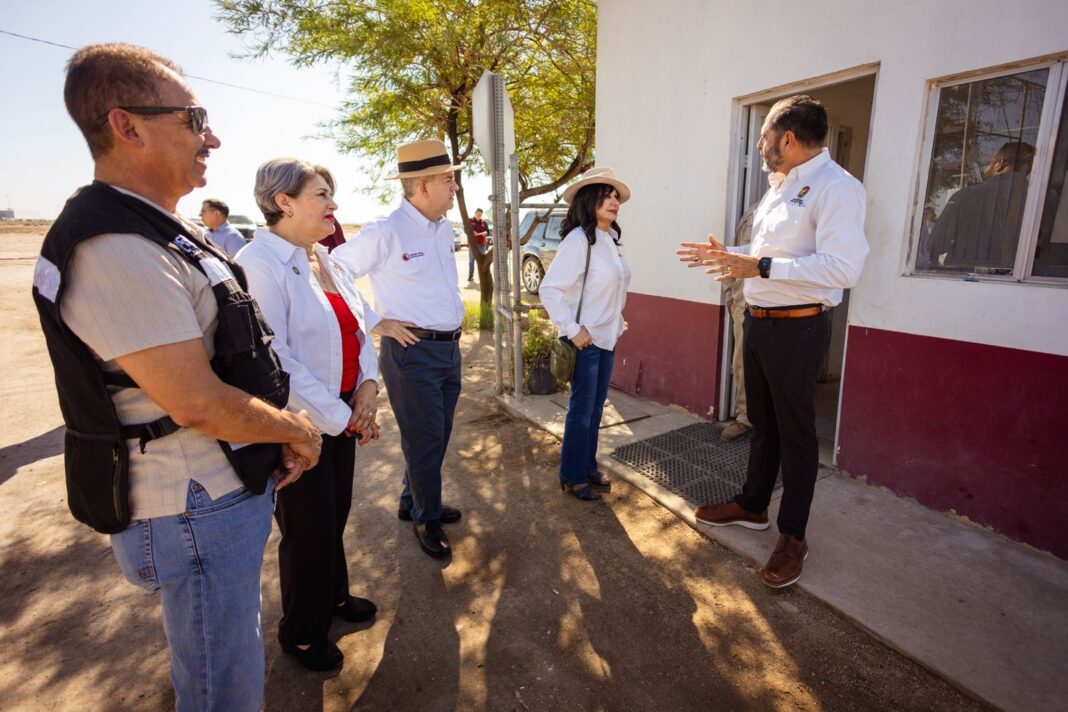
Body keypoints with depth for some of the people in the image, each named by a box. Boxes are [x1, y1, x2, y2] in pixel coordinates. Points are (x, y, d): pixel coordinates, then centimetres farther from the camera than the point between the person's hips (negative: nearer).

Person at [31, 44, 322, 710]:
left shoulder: (162, 232, 10)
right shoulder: (117, 249, -23)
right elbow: (197, 403, -26)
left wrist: (279, 432, 6)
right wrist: (297, 430, -9)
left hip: (226, 488, 9)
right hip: (196, 512, -9)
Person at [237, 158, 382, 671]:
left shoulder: (323, 259, 7)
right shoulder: (259, 263, -18)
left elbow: (360, 326, 9)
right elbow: (274, 359, -24)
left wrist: (367, 387, -6)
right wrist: (340, 417, -18)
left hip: (344, 414, 7)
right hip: (298, 423, -7)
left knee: (336, 515, 22)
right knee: (308, 528, 11)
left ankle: (333, 595, 48)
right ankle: (301, 633, 37)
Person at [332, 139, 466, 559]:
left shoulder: (445, 229, 8)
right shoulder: (385, 233, -16)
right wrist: (375, 323, -10)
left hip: (450, 348, 8)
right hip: (412, 352, -7)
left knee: (437, 437, 18)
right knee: (425, 440, 5)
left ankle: (413, 503, 39)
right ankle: (426, 518, 27)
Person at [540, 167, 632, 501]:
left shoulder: (611, 239, 7)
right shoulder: (578, 239, -16)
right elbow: (549, 288, -20)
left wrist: (617, 322, 12)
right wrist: (572, 330, -20)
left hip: (607, 337, 7)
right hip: (585, 339, -7)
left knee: (596, 407, 16)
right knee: (582, 410, 4)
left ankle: (589, 467, 32)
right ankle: (572, 476, 20)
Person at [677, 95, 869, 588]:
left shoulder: (835, 187, -16)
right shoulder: (779, 189, 13)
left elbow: (843, 267, -28)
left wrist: (760, 267, -30)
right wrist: (727, 255, 14)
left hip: (797, 328, -9)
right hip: (759, 321, 9)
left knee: (795, 433, 5)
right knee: (762, 423, 20)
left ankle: (793, 536, 23)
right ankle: (752, 506, 38)